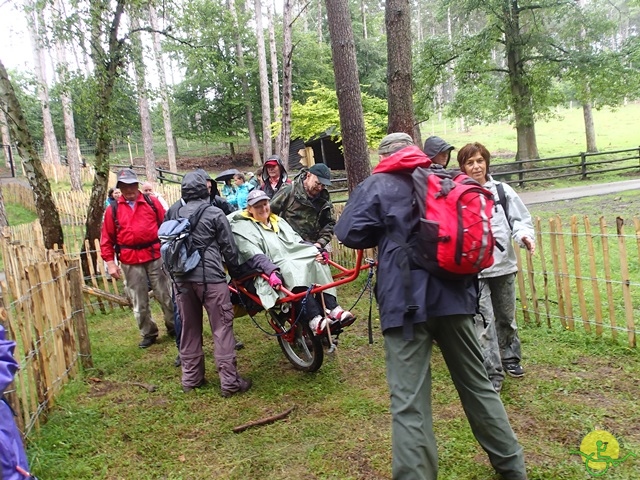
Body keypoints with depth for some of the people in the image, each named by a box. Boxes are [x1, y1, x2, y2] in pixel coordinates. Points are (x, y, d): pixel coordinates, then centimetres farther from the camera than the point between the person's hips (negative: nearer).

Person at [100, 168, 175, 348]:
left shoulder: (152, 202, 4)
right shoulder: (113, 209, 5)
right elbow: (107, 238, 6)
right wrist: (110, 262, 0)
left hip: (155, 257, -1)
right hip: (130, 263, 1)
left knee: (166, 296, 6)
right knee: (139, 302, 8)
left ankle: (173, 327, 24)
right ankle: (148, 334, 24)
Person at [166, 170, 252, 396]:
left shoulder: (174, 213, 9)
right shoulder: (214, 213, -5)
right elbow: (229, 247, -2)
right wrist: (235, 269, 13)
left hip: (182, 277, 6)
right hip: (210, 276, -5)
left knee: (189, 328, 15)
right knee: (222, 327, 0)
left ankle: (190, 378, 24)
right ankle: (230, 381, 1)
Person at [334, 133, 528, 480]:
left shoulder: (379, 185, 1)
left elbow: (350, 233, -4)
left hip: (406, 302, -5)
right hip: (454, 295, 6)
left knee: (409, 402, -2)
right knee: (477, 385, 19)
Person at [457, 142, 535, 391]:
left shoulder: (502, 190, 2)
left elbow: (521, 218, 5)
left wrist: (524, 235, -14)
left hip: (504, 266, 4)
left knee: (506, 318, 20)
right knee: (483, 322, -5)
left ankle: (511, 358, 42)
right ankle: (492, 374, 5)